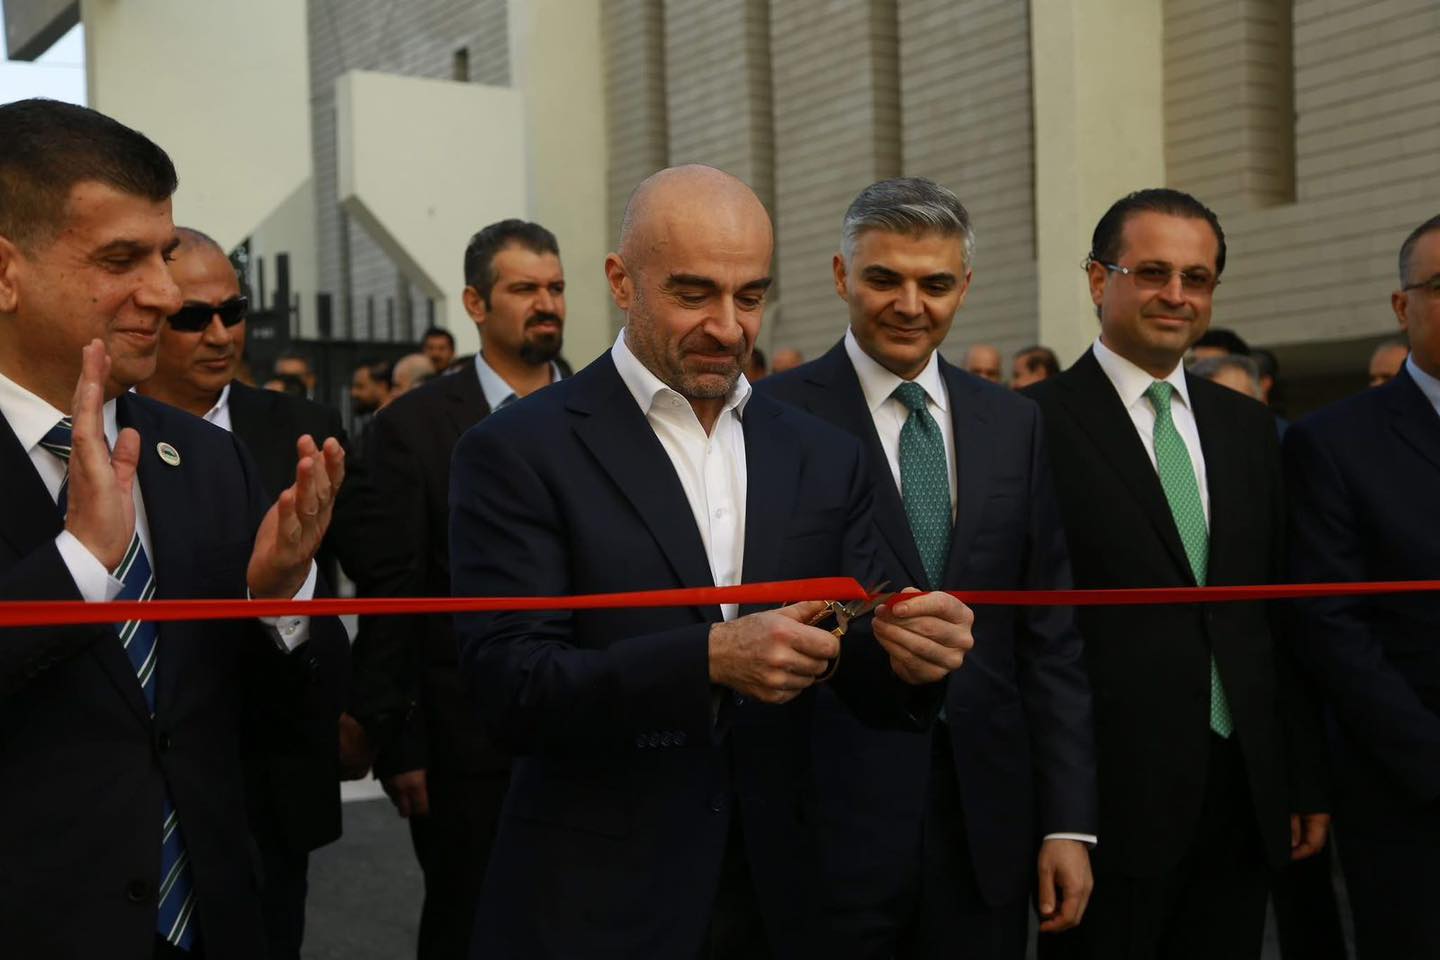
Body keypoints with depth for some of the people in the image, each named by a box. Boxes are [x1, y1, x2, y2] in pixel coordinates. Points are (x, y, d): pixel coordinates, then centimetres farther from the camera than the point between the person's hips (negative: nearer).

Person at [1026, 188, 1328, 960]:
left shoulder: (1249, 428, 11)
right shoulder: (1038, 425, -8)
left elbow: (1282, 617, 13)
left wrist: (1305, 781, 12)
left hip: (1245, 794, 5)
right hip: (1109, 792, -5)